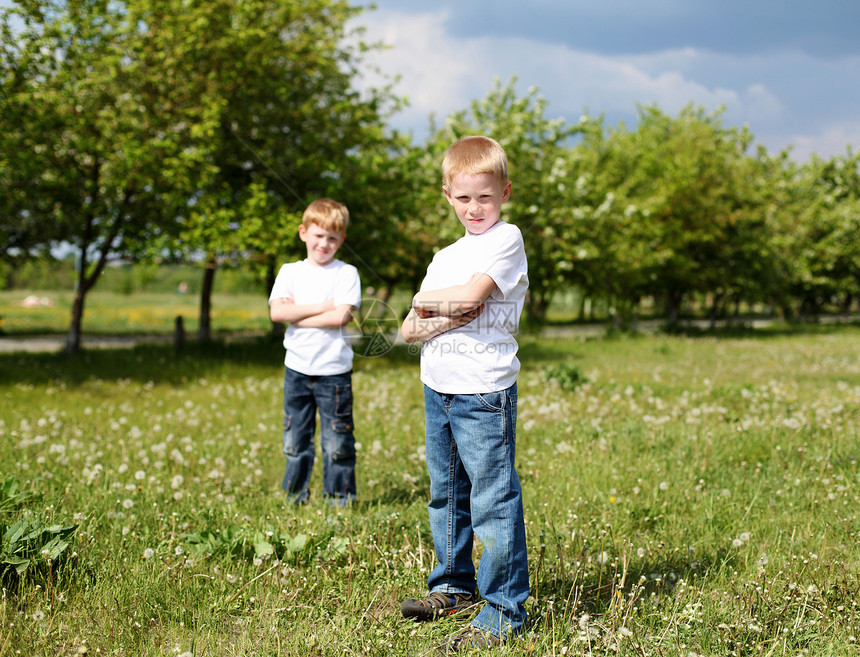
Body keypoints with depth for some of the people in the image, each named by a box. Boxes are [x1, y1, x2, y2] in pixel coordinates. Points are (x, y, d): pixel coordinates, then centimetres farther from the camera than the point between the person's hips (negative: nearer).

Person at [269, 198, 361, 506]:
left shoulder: (346, 273, -1)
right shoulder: (290, 272, 7)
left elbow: (341, 317, -15)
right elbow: (277, 311, -8)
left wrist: (297, 315, -11)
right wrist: (324, 306, -13)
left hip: (334, 371, -3)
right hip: (297, 368, 3)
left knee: (337, 442, 3)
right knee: (295, 440, 11)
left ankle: (339, 498, 16)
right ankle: (294, 497, 24)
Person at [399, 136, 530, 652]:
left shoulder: (506, 239, -6)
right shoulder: (445, 257, 16)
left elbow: (470, 294, -21)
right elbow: (408, 330, 11)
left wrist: (424, 300, -3)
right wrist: (444, 318, -9)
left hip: (484, 393, -8)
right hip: (438, 390, 8)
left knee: (493, 500, -5)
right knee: (446, 494, 18)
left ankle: (504, 612, 2)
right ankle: (454, 586, 34)